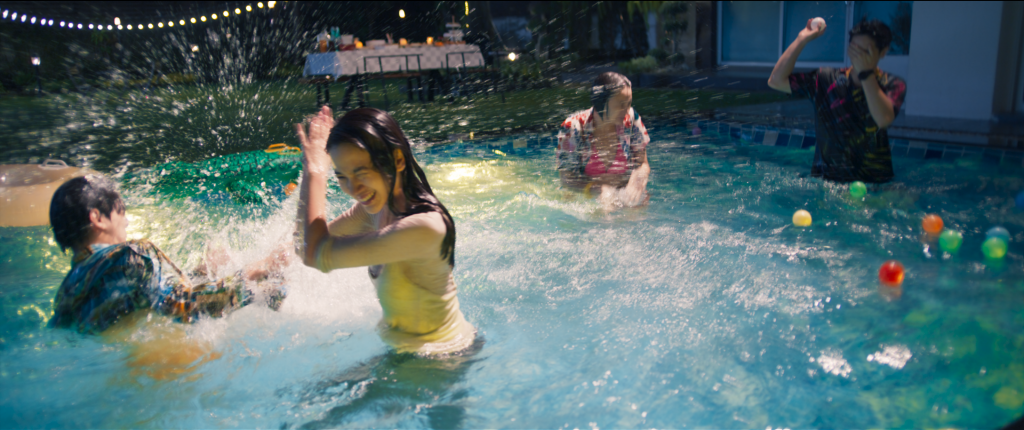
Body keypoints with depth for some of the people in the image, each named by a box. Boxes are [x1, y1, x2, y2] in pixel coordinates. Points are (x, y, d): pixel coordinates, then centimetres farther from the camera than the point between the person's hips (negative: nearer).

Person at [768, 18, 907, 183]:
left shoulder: (893, 85, 1)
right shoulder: (828, 80, 4)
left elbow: (884, 120, -20)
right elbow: (776, 81, -4)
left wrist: (866, 72, -17)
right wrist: (802, 40, -5)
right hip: (825, 176, 0)